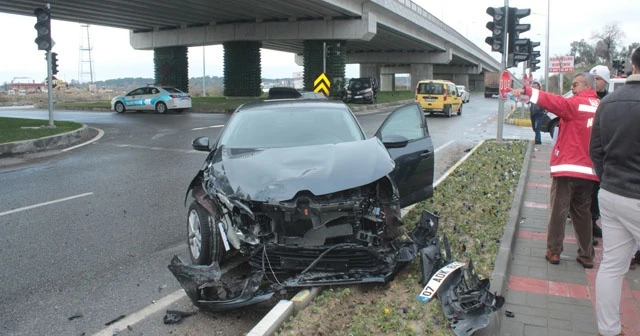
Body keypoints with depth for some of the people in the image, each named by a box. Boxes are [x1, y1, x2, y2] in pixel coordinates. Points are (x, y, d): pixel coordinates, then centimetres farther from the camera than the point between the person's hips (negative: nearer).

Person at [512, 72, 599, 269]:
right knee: (582, 212, 15)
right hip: (588, 171, 6)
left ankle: (554, 252, 9)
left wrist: (526, 91, -31)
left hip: (567, 167, -6)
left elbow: (553, 101, -24)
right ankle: (586, 255, 19)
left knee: (559, 211, 3)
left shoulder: (576, 104, -7)